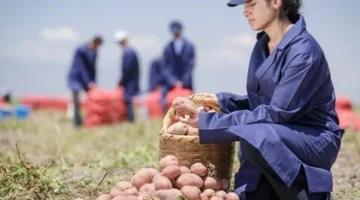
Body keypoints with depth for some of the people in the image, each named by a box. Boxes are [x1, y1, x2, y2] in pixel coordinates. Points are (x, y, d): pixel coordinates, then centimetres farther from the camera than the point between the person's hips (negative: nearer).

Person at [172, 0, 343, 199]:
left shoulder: (303, 50, -20)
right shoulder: (263, 45, 5)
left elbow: (277, 112, -25)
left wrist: (209, 122, -26)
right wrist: (222, 101, -2)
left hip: (315, 140, -7)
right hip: (268, 146, 7)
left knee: (254, 136, -35)